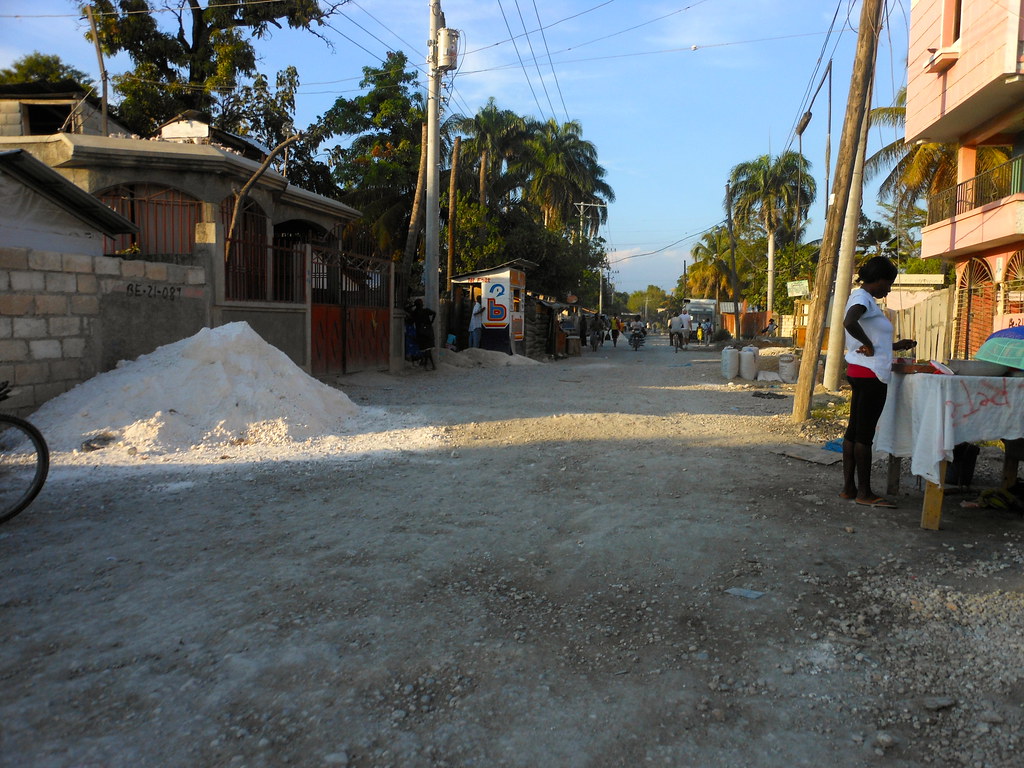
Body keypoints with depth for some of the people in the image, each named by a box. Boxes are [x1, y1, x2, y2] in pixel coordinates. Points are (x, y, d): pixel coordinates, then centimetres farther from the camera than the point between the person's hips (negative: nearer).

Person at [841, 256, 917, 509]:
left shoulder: (863, 297, 19)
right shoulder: (862, 297, -12)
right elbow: (849, 322, -34)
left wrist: (896, 346, 32)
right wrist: (869, 346, -22)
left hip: (860, 373, 10)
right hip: (870, 374, -10)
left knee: (854, 431, 10)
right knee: (864, 433, -4)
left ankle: (849, 487, 16)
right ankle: (864, 493, 3)